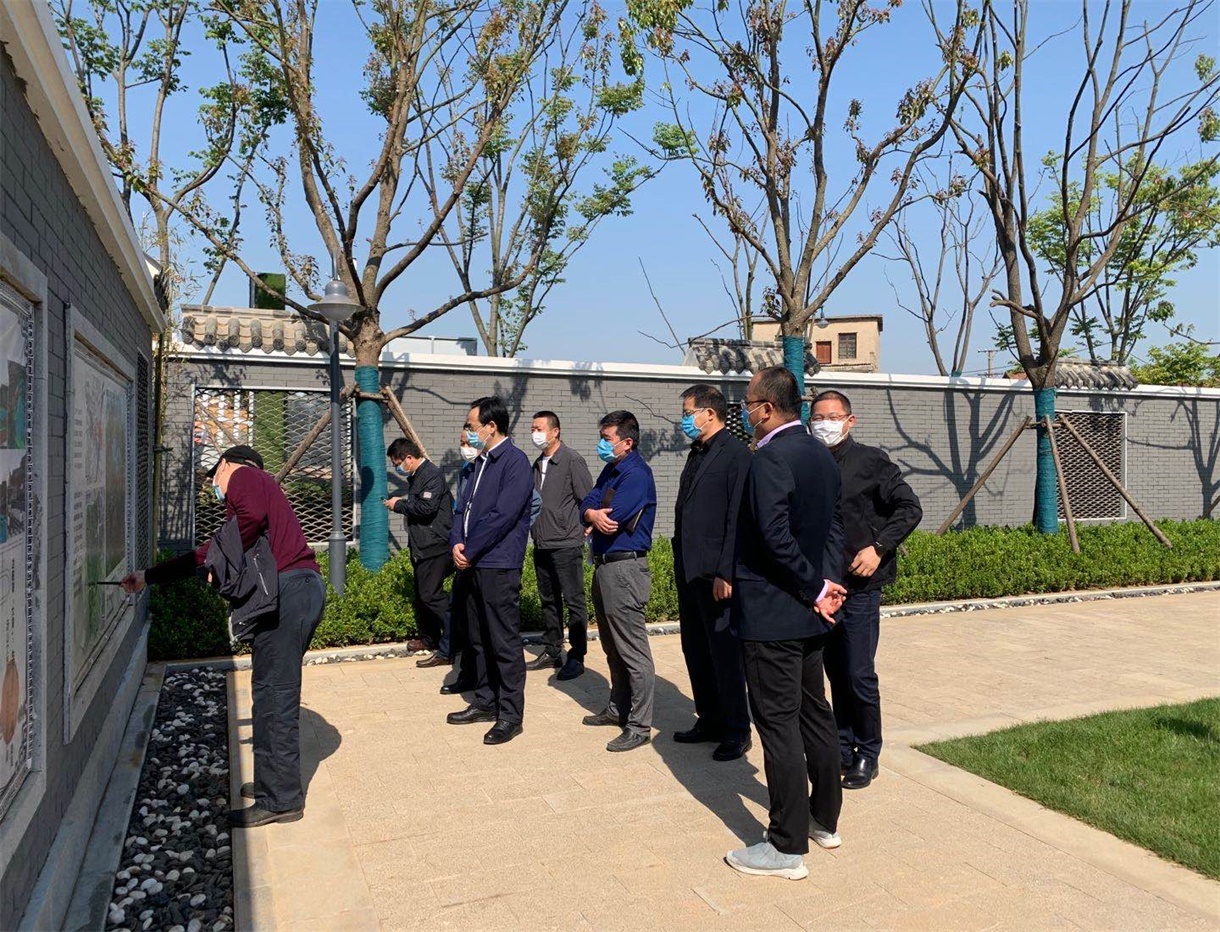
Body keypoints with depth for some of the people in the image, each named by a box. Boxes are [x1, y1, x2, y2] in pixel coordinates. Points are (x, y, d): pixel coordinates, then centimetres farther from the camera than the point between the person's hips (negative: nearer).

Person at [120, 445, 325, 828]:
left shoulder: (243, 477, 4)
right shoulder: (260, 486, 32)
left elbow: (253, 514, -21)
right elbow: (209, 553, 34)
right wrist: (149, 577, 38)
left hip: (288, 590, -10)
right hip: (305, 590, 10)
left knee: (274, 692, -6)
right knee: (275, 691, 17)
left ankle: (279, 800, 0)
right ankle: (274, 782, 27)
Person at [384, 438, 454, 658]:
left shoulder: (432, 474, -14)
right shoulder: (415, 476, 17)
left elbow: (426, 507, -23)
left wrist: (399, 505, -12)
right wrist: (402, 502, 8)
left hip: (435, 546, -10)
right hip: (422, 546, 10)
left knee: (430, 594, -13)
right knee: (421, 595, 14)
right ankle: (428, 638, 23)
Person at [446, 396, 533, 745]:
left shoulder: (515, 462, -12)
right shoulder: (482, 462, 16)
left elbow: (502, 516, -19)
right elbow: (464, 506, 16)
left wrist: (469, 552, -13)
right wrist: (457, 543, -2)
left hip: (498, 566, -9)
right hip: (472, 565, 9)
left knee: (505, 643, -2)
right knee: (479, 639, 17)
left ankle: (510, 715, 6)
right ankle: (486, 702, 29)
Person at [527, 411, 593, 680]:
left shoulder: (572, 460, -9)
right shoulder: (538, 463, 13)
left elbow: (587, 500, -10)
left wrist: (581, 528, -7)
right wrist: (535, 531, 11)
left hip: (566, 544, -8)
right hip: (542, 545, 8)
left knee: (574, 601, -1)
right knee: (548, 600, 15)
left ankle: (576, 658, 6)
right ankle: (552, 652, 26)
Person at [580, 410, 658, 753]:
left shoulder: (636, 474, -15)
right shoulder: (610, 470, 13)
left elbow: (612, 521, -22)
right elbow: (586, 506, 7)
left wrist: (597, 516, -1)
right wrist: (593, 514, -17)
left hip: (624, 567, -10)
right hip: (604, 565, 10)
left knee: (633, 652, -4)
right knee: (612, 647, 20)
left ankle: (639, 726, 3)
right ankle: (618, 708, 34)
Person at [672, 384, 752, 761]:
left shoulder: (736, 454, -12)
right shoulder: (696, 454, 15)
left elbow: (738, 519, -17)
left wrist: (725, 573, -20)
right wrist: (680, 564, 14)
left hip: (717, 574, -9)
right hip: (689, 571, 9)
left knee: (725, 653, 1)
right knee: (696, 651, 16)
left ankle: (736, 731, 15)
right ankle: (710, 721, 30)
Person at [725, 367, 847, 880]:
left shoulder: (769, 458, -19)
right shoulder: (821, 455, 9)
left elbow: (775, 536, -25)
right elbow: (833, 529, 12)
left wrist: (815, 589, -14)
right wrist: (824, 583, 5)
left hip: (770, 614, -9)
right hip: (807, 613, 9)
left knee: (778, 724, -1)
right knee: (814, 713, 18)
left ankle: (787, 847, 9)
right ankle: (825, 819, 33)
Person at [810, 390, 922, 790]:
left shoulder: (871, 460, -5)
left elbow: (910, 509, -6)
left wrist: (879, 548, -16)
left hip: (859, 584, -4)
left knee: (859, 675, -2)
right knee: (836, 672, 13)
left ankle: (867, 755, 16)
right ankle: (844, 747, 28)